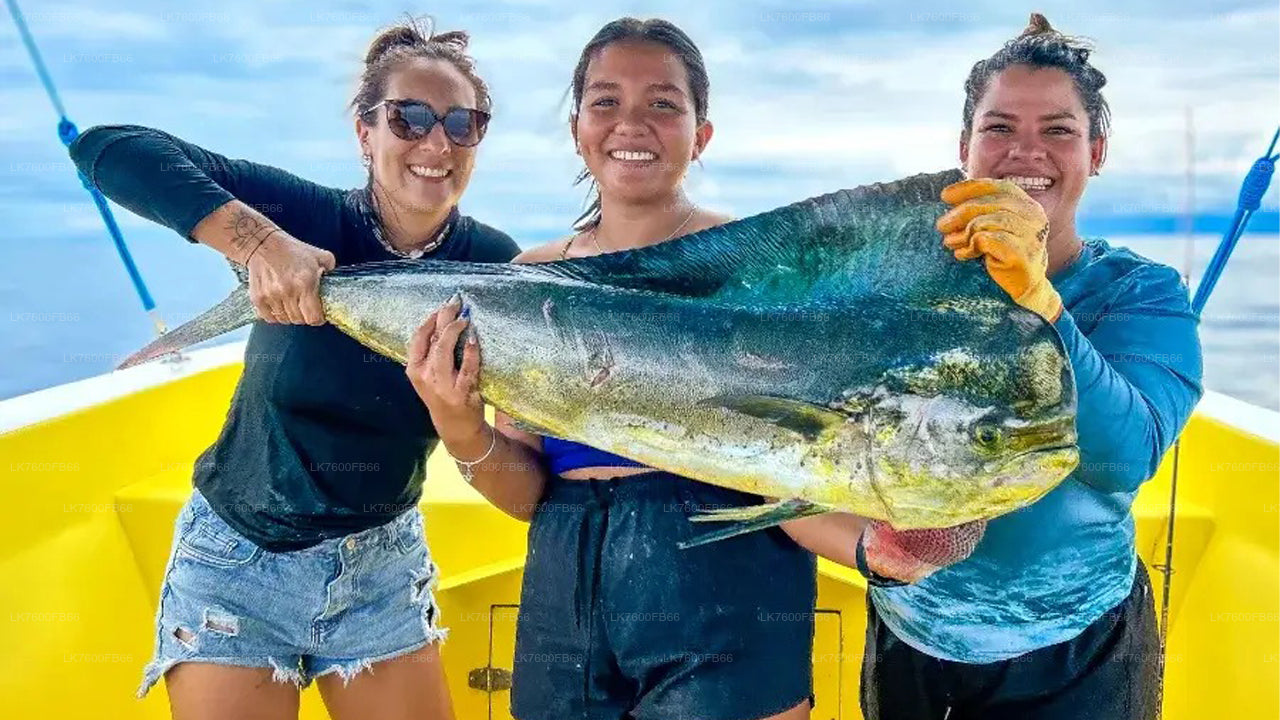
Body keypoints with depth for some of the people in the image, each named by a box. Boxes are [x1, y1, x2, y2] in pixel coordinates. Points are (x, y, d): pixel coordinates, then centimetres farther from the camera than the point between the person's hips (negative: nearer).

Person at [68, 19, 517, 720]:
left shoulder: (493, 265, -10)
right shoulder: (312, 217, -17)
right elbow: (106, 148, -24)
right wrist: (259, 240, -36)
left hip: (381, 564, 3)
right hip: (239, 558, -2)